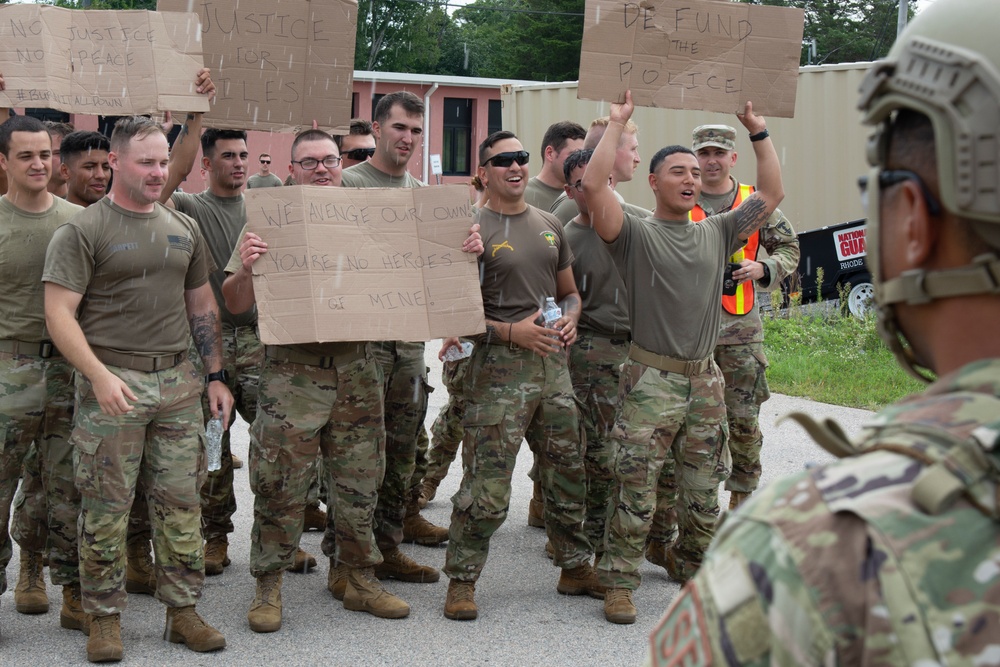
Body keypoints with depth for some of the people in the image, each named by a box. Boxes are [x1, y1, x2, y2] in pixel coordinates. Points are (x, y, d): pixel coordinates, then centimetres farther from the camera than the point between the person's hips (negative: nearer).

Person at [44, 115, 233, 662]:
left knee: (181, 503, 7)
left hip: (178, 381, 5)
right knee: (106, 509, 0)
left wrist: (214, 376, 14)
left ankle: (183, 610, 17)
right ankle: (105, 618, 11)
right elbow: (59, 314, -9)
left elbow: (202, 305, 21)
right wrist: (100, 375, -20)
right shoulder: (82, 231, -3)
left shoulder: (183, 228, 14)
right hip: (112, 382, -5)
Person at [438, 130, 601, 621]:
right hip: (498, 366, -6)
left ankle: (576, 568, 29)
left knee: (568, 474, 14)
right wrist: (511, 331, -17)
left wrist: (568, 319, 2)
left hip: (553, 364, 6)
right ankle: (461, 580, 5)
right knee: (487, 488, -9)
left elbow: (570, 291, 24)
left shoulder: (550, 226, 15)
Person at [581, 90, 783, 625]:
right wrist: (617, 123, -13)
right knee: (635, 493, -6)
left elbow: (772, 194, 15)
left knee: (703, 494, 12)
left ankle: (693, 567, 31)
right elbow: (593, 186, -18)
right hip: (650, 381, -5)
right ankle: (619, 584, 4)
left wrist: (758, 131, 12)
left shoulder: (716, 234, 13)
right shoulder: (636, 234, -3)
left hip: (705, 381, 5)